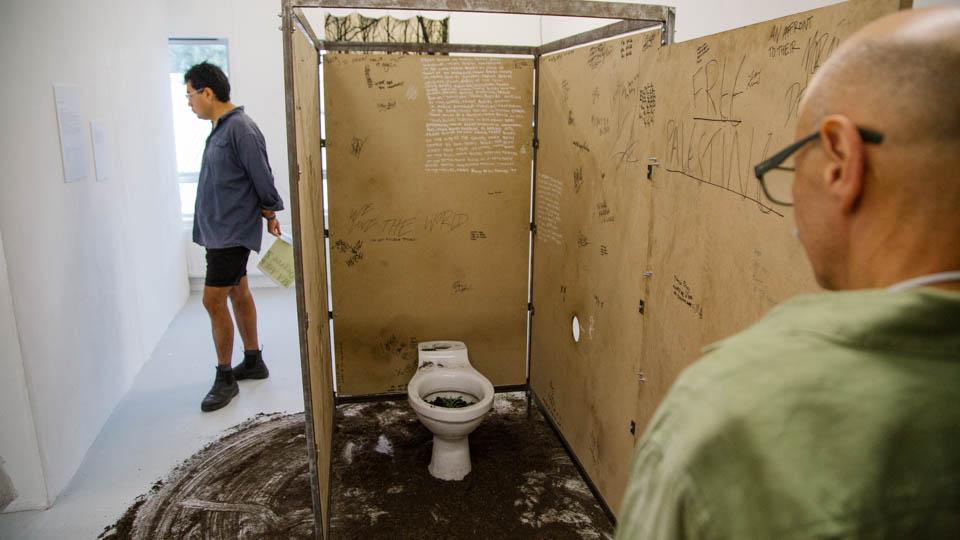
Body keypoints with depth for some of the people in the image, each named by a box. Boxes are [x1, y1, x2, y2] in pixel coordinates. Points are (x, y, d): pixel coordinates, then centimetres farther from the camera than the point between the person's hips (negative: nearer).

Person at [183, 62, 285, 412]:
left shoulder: (241, 129, -18)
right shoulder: (220, 128, 12)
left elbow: (263, 179, -16)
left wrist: (270, 216, -5)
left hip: (233, 231, -10)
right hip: (220, 229, 10)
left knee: (213, 300, -7)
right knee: (238, 294, 15)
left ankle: (225, 379, 6)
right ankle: (253, 361, 28)